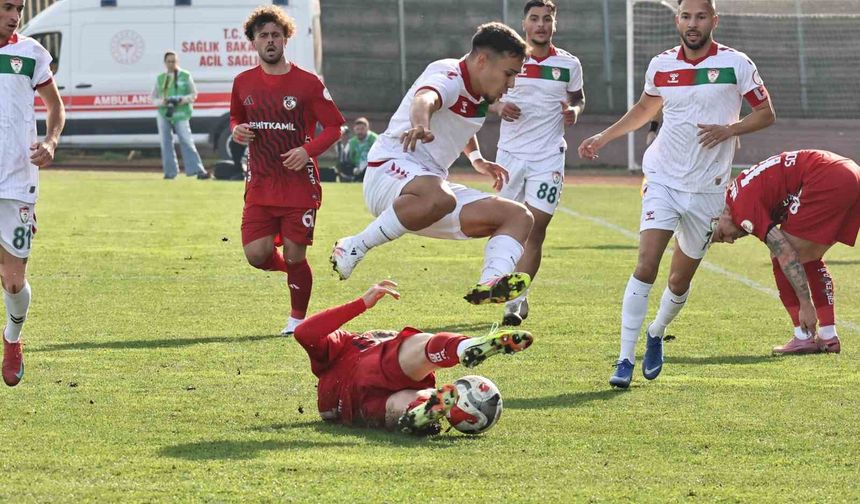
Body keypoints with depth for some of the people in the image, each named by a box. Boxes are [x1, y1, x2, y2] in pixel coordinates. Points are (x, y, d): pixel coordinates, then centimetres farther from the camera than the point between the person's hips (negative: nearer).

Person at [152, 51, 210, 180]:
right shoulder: (160, 78, 12)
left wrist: (183, 100, -12)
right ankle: (170, 172, 12)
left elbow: (193, 94, 7)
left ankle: (198, 170, -15)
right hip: (164, 114, 3)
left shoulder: (185, 76, 6)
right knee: (166, 143, 4)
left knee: (187, 141, -12)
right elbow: (154, 98, 13)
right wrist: (162, 102, -8)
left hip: (180, 113, -3)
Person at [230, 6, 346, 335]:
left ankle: (298, 319, 19)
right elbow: (236, 117, 23)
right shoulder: (243, 83, 6)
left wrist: (308, 150, -17)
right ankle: (294, 270, 27)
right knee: (256, 255, -8)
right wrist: (237, 130, -1)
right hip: (260, 183, 3)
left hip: (299, 183, -3)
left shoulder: (307, 83, -6)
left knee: (294, 257, -2)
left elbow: (334, 126, -2)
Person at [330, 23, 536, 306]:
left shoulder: (480, 96, 16)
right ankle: (354, 248, -28)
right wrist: (420, 124, -62)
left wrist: (477, 160, 29)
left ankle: (490, 283, -28)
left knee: (518, 216, 0)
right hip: (391, 169, -10)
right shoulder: (448, 78, -14)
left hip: (431, 183, 10)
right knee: (439, 198, -44)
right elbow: (425, 98, -40)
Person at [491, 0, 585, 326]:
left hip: (548, 156, -1)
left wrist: (574, 110, -5)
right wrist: (498, 107, -11)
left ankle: (516, 301, -10)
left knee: (536, 228, -10)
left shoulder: (569, 64, 3)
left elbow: (578, 98, 19)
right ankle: (517, 295, 21)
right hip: (510, 152, 1)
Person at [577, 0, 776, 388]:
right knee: (647, 264, -17)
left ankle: (657, 333, 39)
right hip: (663, 178, 1)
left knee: (681, 279, 8)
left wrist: (729, 129, -16)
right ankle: (625, 358, -15)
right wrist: (604, 137, 17)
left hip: (707, 190, -1)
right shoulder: (661, 66, 3)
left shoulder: (736, 64, -6)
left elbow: (766, 114, 1)